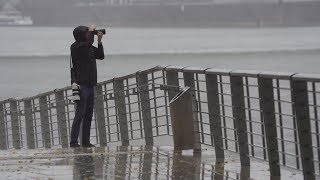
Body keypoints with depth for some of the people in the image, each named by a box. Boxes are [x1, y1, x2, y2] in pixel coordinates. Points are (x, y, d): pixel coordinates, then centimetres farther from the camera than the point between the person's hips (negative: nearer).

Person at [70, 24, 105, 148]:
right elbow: (88, 42, -26)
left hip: (90, 85, 8)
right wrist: (91, 31, -10)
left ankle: (86, 141, 11)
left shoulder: (90, 48, 16)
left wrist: (99, 42, 10)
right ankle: (73, 141, -10)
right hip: (81, 85, -8)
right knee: (80, 114, -11)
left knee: (88, 115, 8)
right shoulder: (76, 46, -9)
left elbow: (101, 56, 19)